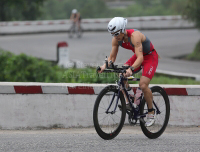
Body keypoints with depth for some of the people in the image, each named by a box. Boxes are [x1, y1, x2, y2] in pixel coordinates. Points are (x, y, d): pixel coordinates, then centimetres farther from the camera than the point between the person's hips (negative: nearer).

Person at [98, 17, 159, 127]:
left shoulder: (134, 36, -35)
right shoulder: (116, 39, -14)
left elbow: (140, 58, -42)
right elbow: (112, 57, -7)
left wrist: (131, 69, -58)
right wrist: (105, 66, -28)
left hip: (150, 57, -7)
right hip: (138, 56, 7)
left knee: (143, 85, -20)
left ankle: (151, 112, -2)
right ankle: (127, 101, -6)